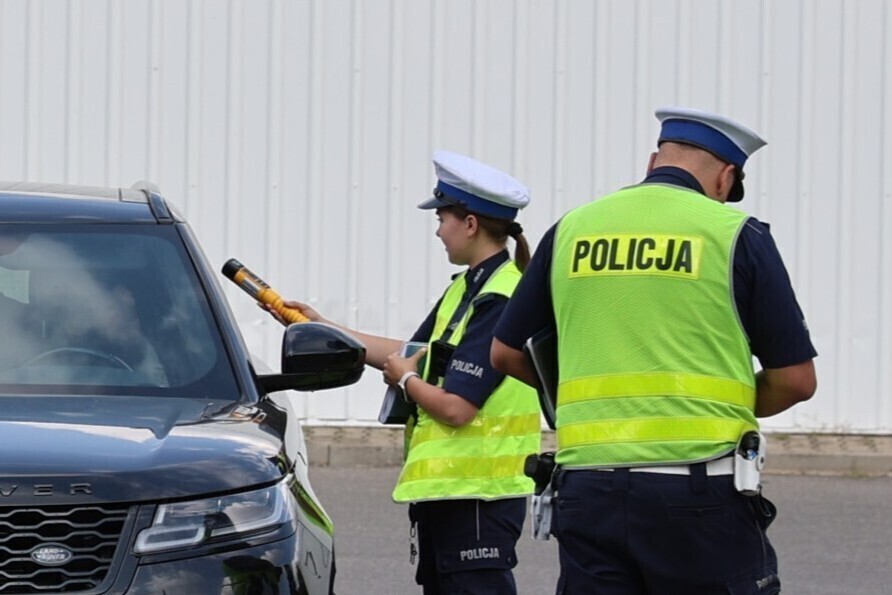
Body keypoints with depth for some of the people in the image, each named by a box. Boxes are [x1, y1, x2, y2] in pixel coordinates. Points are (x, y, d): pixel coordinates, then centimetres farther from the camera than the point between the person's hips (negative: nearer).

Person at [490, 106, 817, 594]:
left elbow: (505, 353, 20)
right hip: (699, 492, -3)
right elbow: (796, 380, 1)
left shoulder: (570, 230, 11)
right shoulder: (735, 235, 0)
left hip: (588, 490, 4)